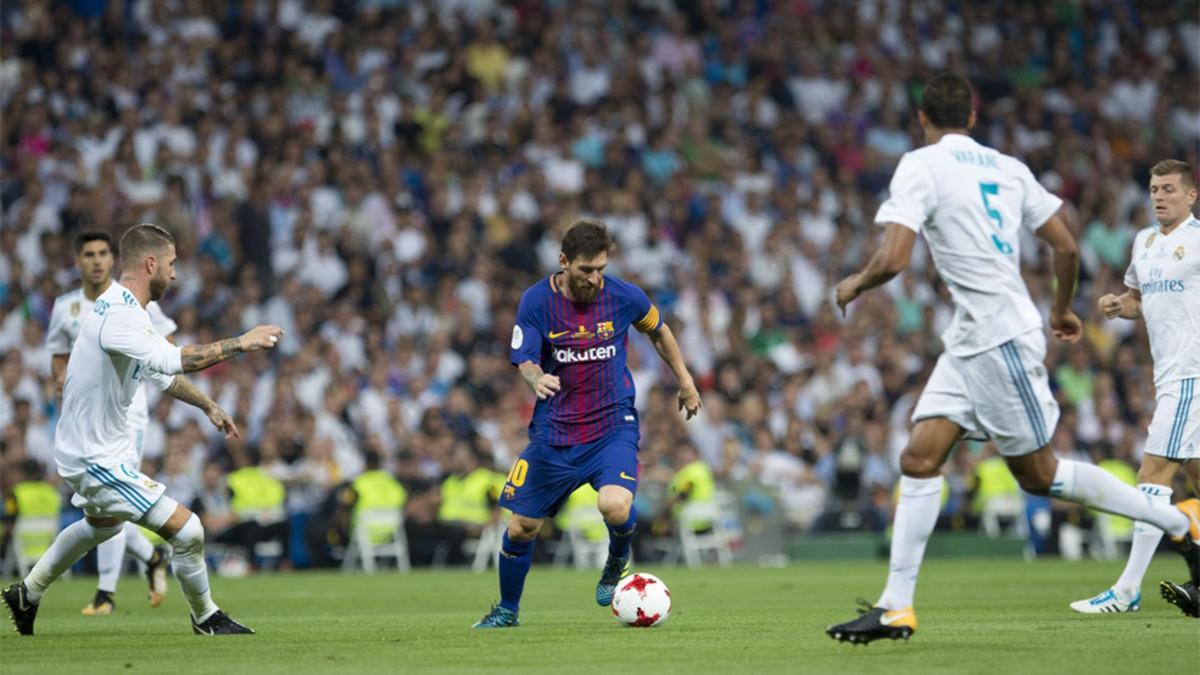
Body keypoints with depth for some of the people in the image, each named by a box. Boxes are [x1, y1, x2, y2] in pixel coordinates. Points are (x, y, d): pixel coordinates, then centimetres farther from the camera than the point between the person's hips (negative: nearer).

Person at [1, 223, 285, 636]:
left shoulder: (124, 309, 6)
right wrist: (240, 343, -37)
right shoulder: (118, 317, -28)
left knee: (102, 525, 37)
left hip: (95, 445, 11)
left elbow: (160, 370, 21)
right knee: (187, 531, -13)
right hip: (97, 459, -11)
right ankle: (205, 618, 8)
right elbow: (171, 361, -44)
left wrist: (207, 406, 18)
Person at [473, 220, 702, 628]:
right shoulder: (536, 301, -8)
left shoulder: (624, 297, -7)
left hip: (613, 425, -1)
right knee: (521, 528, 5)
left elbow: (659, 331, 13)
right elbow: (524, 360, -12)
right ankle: (507, 610, 30)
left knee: (615, 506, -28)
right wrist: (536, 379, -35)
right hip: (554, 432, 1)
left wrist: (685, 381, 18)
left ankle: (618, 562, 7)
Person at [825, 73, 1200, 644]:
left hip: (1000, 340, -8)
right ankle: (897, 606, 1)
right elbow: (1066, 246, 11)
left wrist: (855, 284, 2)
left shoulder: (921, 167, -10)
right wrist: (1063, 309, 28)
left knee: (1039, 475, 2)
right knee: (919, 459, 4)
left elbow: (893, 259, -20)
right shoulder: (1007, 168, 11)